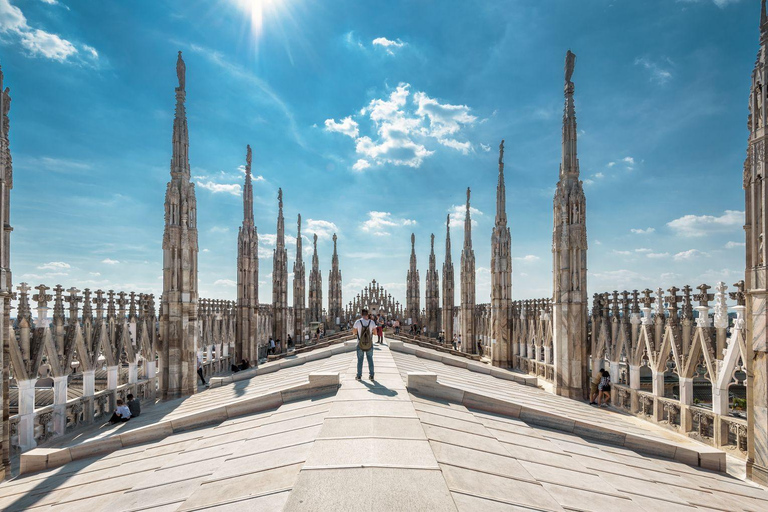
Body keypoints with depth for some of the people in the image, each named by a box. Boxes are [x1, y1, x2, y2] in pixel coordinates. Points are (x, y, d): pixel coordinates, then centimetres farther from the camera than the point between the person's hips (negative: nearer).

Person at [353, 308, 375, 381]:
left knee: (360, 360, 13)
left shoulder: (358, 322, -13)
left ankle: (359, 375, 18)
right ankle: (371, 375, 14)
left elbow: (355, 332, -1)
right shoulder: (371, 322, -10)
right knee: (370, 359, 14)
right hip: (369, 344, 1)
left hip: (360, 344, -1)